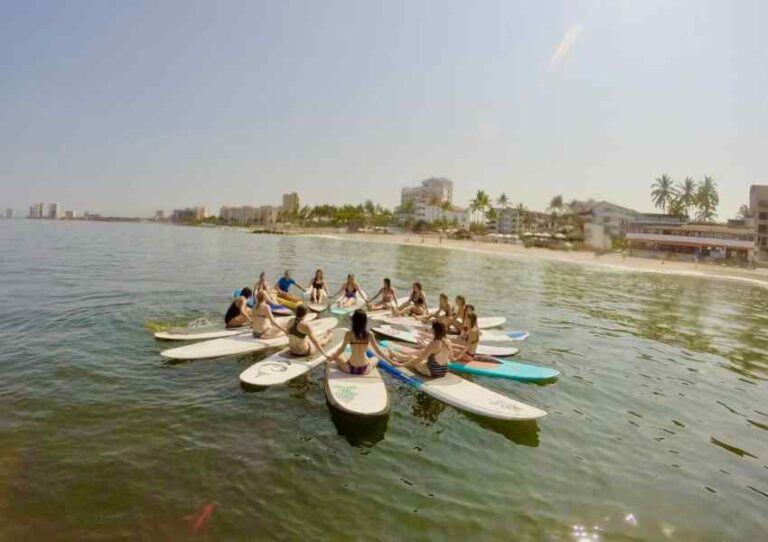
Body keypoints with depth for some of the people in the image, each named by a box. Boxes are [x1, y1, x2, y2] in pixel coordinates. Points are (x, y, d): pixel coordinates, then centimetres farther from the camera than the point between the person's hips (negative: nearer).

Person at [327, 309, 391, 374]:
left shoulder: (349, 334, -13)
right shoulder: (369, 335, -9)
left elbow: (342, 349, -8)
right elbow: (378, 351, -4)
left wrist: (332, 357, 10)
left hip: (351, 369, 0)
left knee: (336, 356, 26)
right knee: (376, 359, 33)